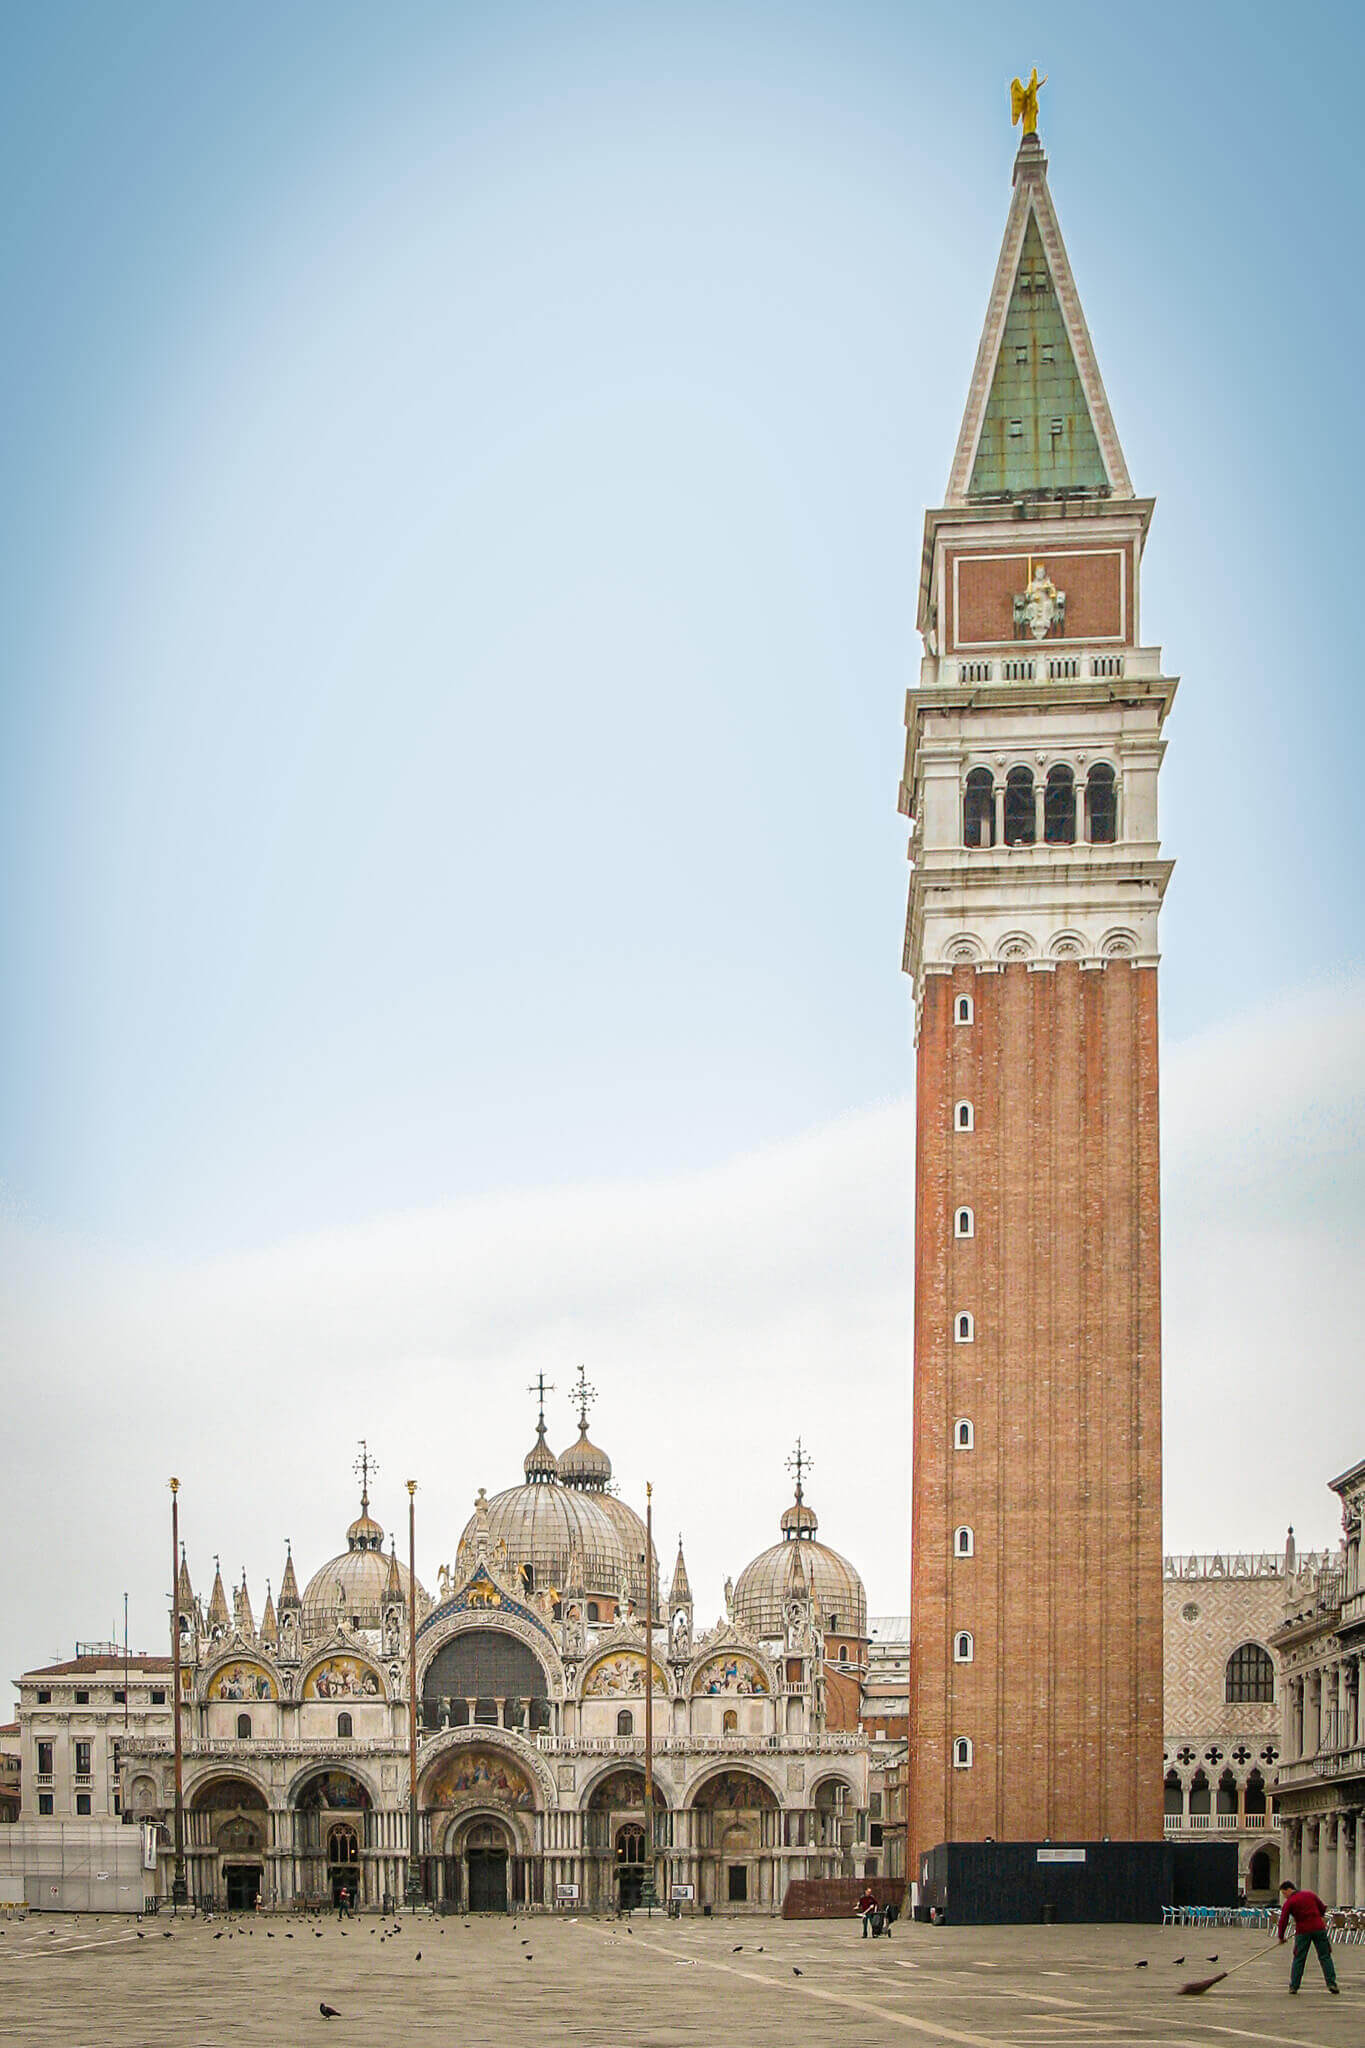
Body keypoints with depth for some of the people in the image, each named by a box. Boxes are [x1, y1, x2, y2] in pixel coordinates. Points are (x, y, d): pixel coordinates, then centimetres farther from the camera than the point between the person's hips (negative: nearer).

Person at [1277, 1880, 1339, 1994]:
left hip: (1302, 1931, -3)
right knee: (1325, 1957, 7)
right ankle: (1331, 1983, -2)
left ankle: (1293, 1986, 4)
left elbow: (1283, 1921, -4)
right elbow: (1322, 1908, 24)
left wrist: (1281, 1937, 7)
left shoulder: (1288, 1903, -1)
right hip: (1319, 1928, 3)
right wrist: (1322, 1917, 44)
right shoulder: (1310, 1894, 12)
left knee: (1298, 1959, 5)